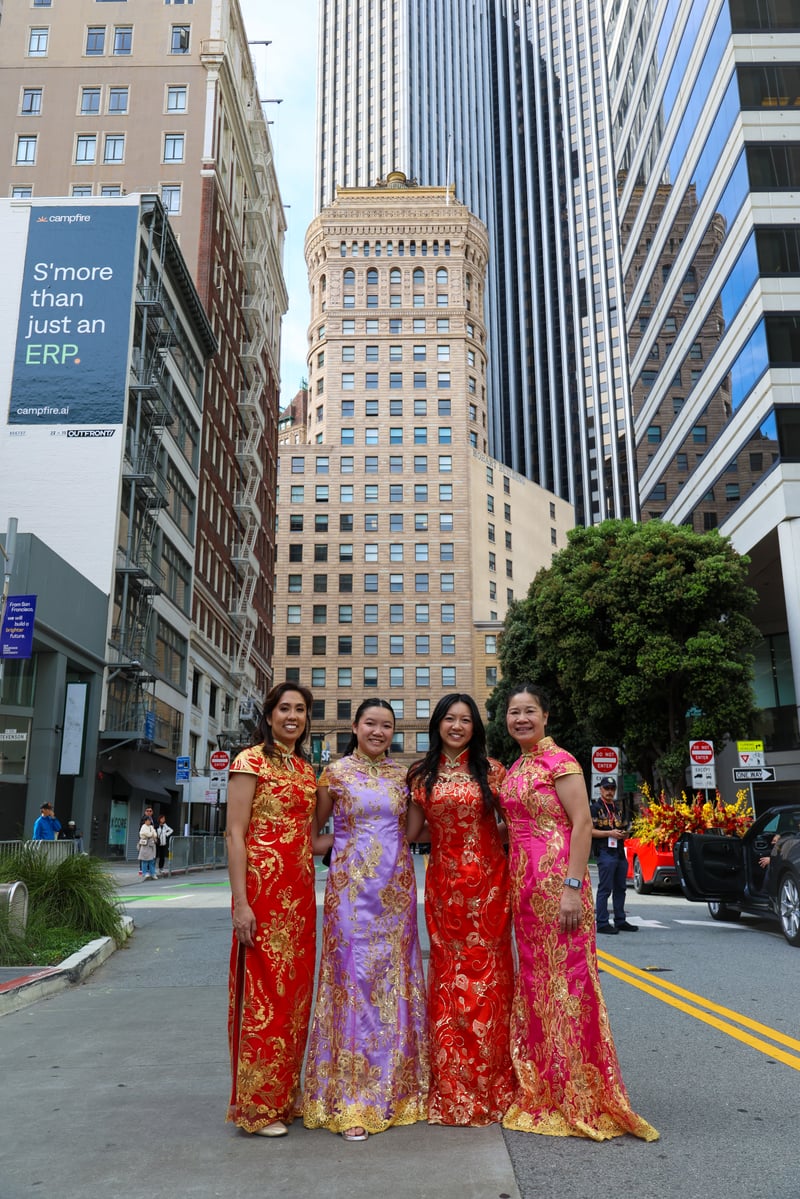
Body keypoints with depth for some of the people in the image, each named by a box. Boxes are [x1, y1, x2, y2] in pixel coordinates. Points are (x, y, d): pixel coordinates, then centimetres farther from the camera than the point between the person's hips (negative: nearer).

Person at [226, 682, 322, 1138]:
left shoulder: (307, 770, 16)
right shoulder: (252, 761, -5)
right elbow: (235, 834, -11)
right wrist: (240, 902, -17)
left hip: (301, 888, 7)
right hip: (263, 887, -7)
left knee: (296, 989, 12)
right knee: (264, 990, -2)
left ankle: (286, 1095, 26)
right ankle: (257, 1105, 11)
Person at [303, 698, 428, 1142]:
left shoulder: (402, 775, 9)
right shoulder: (335, 773, 0)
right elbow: (313, 830, 6)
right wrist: (347, 843, -4)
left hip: (396, 887, 4)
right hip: (351, 887, -3)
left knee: (396, 983, 7)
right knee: (354, 980, -4)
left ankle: (396, 1089, 21)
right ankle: (350, 1102, 5)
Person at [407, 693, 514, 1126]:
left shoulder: (491, 771, 2)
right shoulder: (423, 774, 6)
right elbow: (409, 831, 6)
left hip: (488, 884, -1)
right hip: (443, 885, 1)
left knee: (487, 976, 2)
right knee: (447, 979, 5)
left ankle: (488, 1086, 16)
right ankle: (450, 1089, 18)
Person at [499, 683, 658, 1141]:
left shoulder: (559, 761, -9)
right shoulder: (515, 769, 14)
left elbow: (582, 822, -16)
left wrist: (573, 887, -21)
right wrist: (514, 886, 13)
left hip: (558, 880, -8)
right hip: (524, 882, 8)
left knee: (565, 981, -2)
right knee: (535, 980, 14)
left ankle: (580, 1098, 10)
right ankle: (542, 1089, 26)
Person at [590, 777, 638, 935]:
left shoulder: (618, 809, 20)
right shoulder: (595, 808, -3)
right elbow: (589, 831, -11)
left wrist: (624, 834, 6)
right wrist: (609, 833, -18)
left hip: (620, 853, 8)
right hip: (605, 853, -8)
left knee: (620, 888, 12)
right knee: (605, 889, -8)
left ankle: (620, 921, 20)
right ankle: (602, 923, -5)